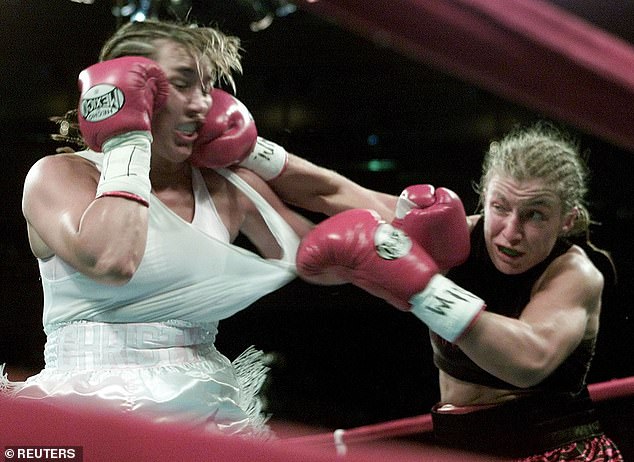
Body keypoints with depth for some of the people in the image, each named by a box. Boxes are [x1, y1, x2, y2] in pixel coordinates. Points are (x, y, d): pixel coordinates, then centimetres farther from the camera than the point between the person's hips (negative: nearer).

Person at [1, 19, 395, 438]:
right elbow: (109, 261, -20)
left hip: (207, 409, 4)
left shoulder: (226, 189, 9)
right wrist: (128, 144, -10)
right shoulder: (58, 176, -1)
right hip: (91, 412, -3)